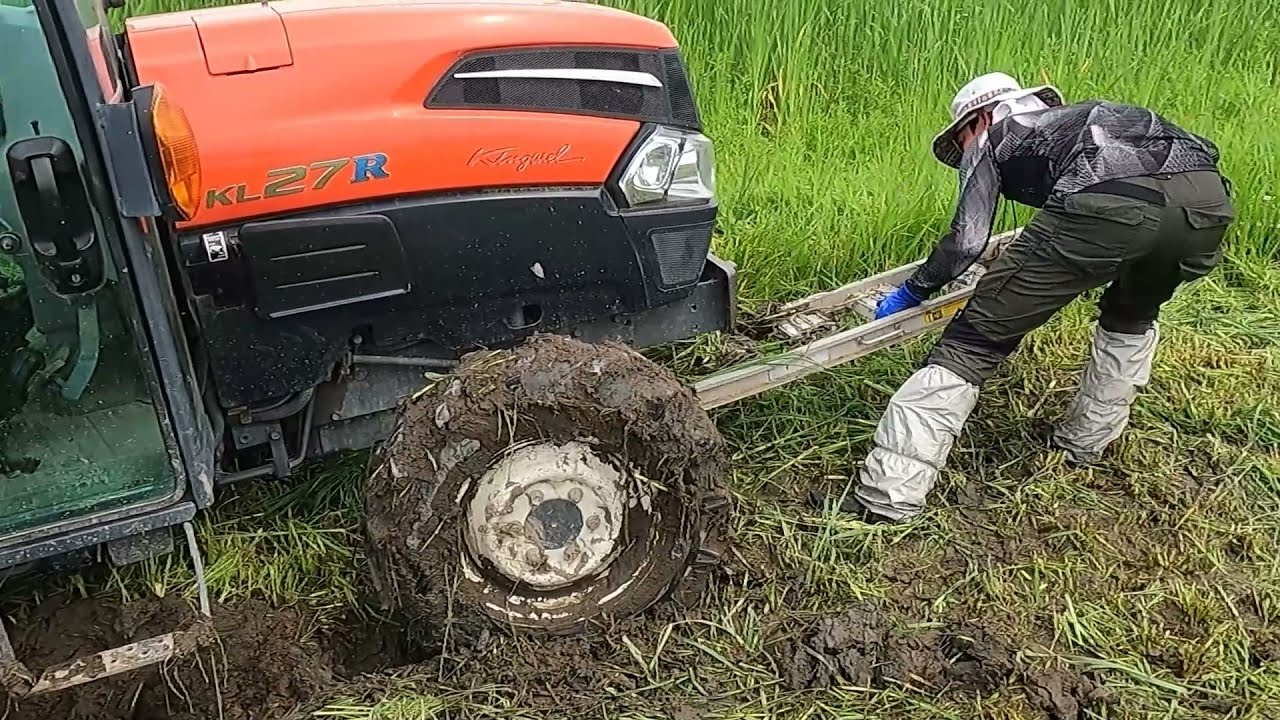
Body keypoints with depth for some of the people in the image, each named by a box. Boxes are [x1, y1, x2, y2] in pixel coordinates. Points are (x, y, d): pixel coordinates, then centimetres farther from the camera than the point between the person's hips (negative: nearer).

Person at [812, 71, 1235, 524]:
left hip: (1107, 207, -6)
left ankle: (887, 498, -3)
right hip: (1210, 199, 7)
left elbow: (966, 242, 13)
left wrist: (912, 291, 29)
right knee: (1132, 317, 38)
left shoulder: (989, 139, 25)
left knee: (974, 342, 0)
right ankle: (1080, 446, 42)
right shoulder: (1076, 117, 43)